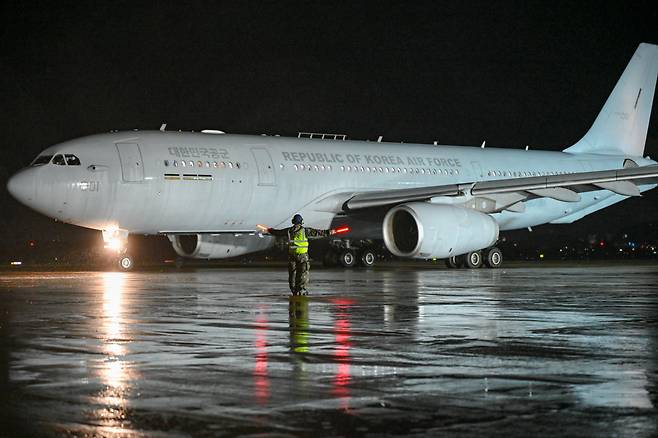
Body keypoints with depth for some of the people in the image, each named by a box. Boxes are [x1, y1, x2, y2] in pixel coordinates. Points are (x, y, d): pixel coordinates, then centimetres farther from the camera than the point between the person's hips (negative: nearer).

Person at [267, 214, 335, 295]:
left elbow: (278, 232, 18)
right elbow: (317, 232, -7)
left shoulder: (288, 231, 5)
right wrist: (329, 232, -2)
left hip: (291, 254, 4)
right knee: (303, 273, -1)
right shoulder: (305, 230, -6)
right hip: (302, 255, -4)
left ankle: (294, 290, 17)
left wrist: (269, 230, 35)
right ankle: (301, 290, -9)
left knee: (292, 273, 12)